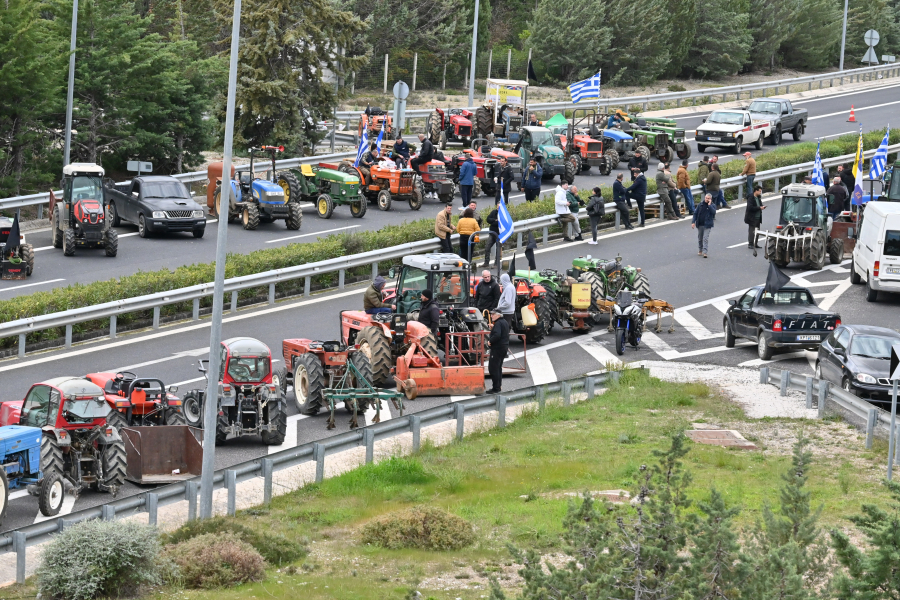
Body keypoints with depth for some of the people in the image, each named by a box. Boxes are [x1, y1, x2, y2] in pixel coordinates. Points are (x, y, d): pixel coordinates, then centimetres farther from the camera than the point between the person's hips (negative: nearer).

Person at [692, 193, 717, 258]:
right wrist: (693, 222, 1)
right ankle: (700, 251, 28)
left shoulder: (712, 205, -1)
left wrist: (709, 205, -18)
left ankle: (705, 252, -13)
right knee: (700, 238, 13)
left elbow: (713, 212, -20)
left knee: (705, 239, -11)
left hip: (707, 225, -4)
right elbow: (695, 213, 8)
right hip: (700, 225, 4)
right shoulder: (701, 205, 6)